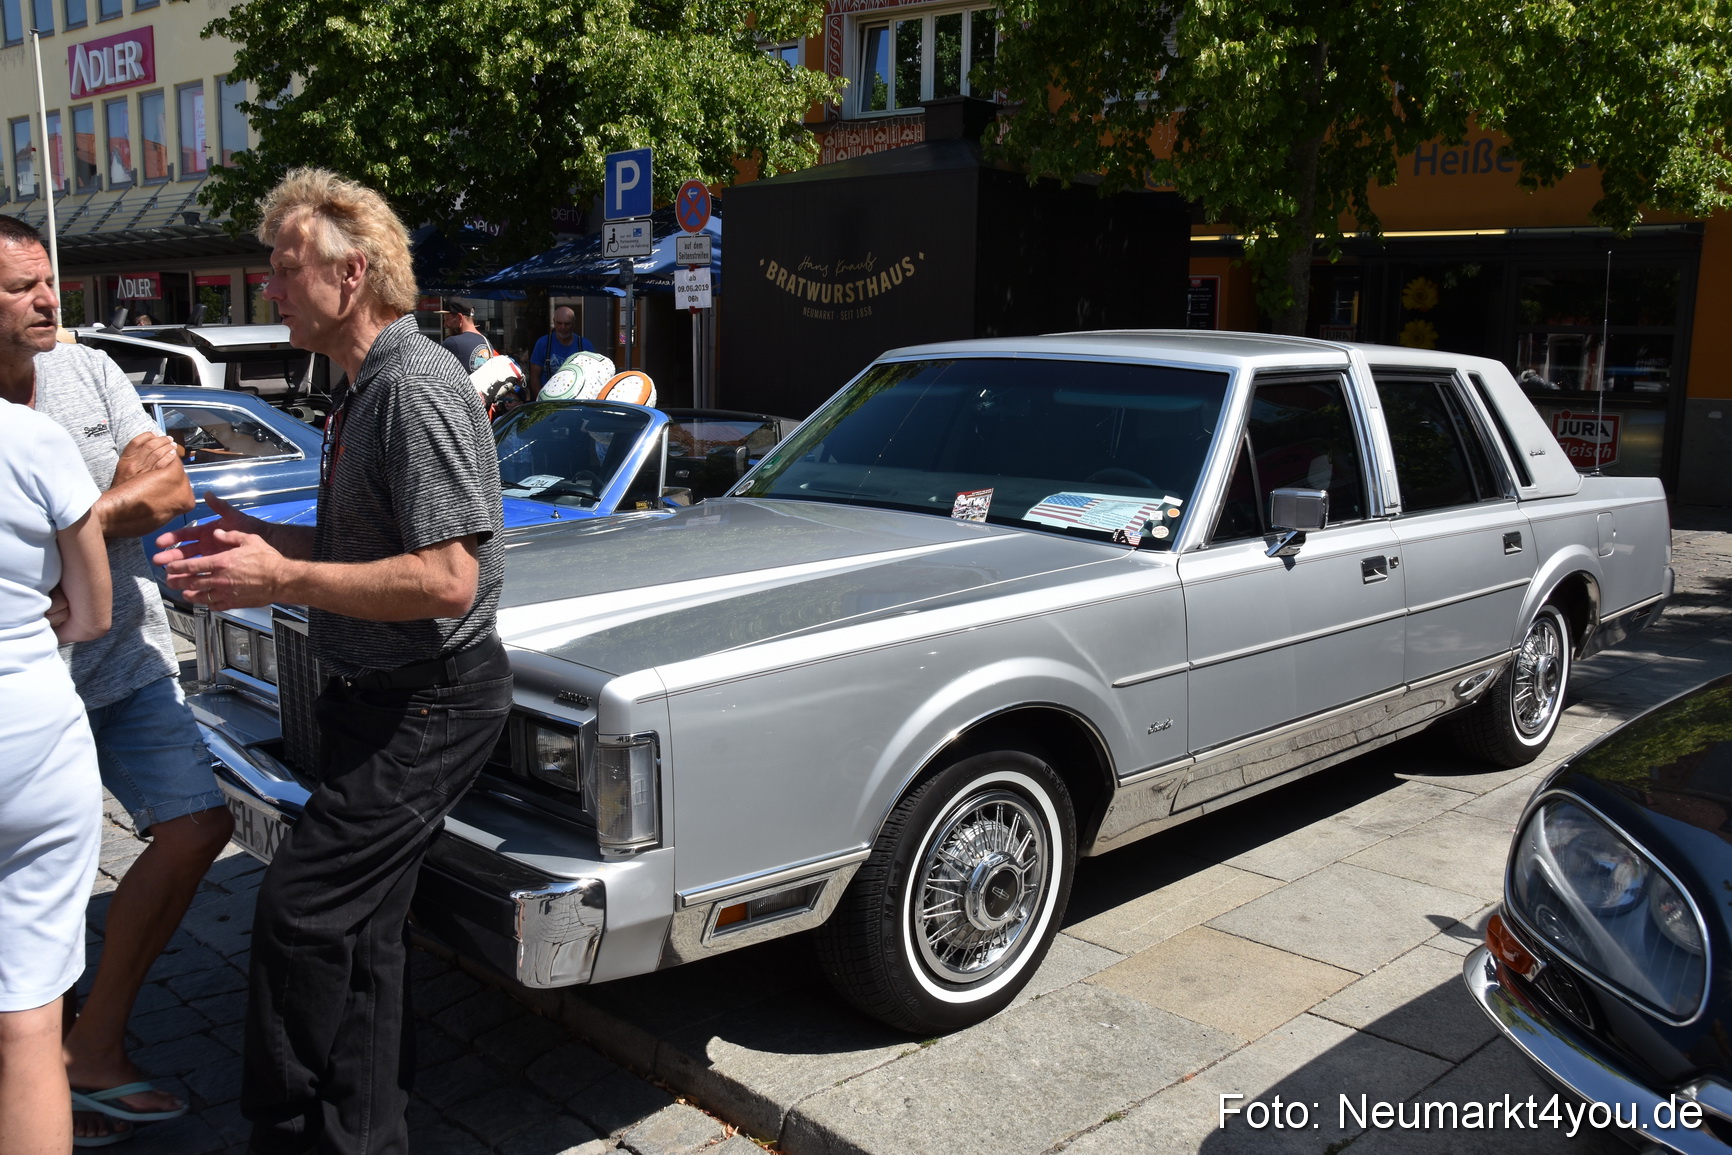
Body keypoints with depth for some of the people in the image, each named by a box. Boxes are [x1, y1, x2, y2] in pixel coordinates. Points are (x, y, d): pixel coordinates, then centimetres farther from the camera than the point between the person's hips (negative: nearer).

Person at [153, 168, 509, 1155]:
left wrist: (280, 578, -21)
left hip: (427, 703, -10)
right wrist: (262, 537, 9)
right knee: (362, 926, 17)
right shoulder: (368, 387, 13)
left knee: (301, 916, -6)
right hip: (381, 699, 10)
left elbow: (446, 581, -26)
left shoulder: (417, 390, -20)